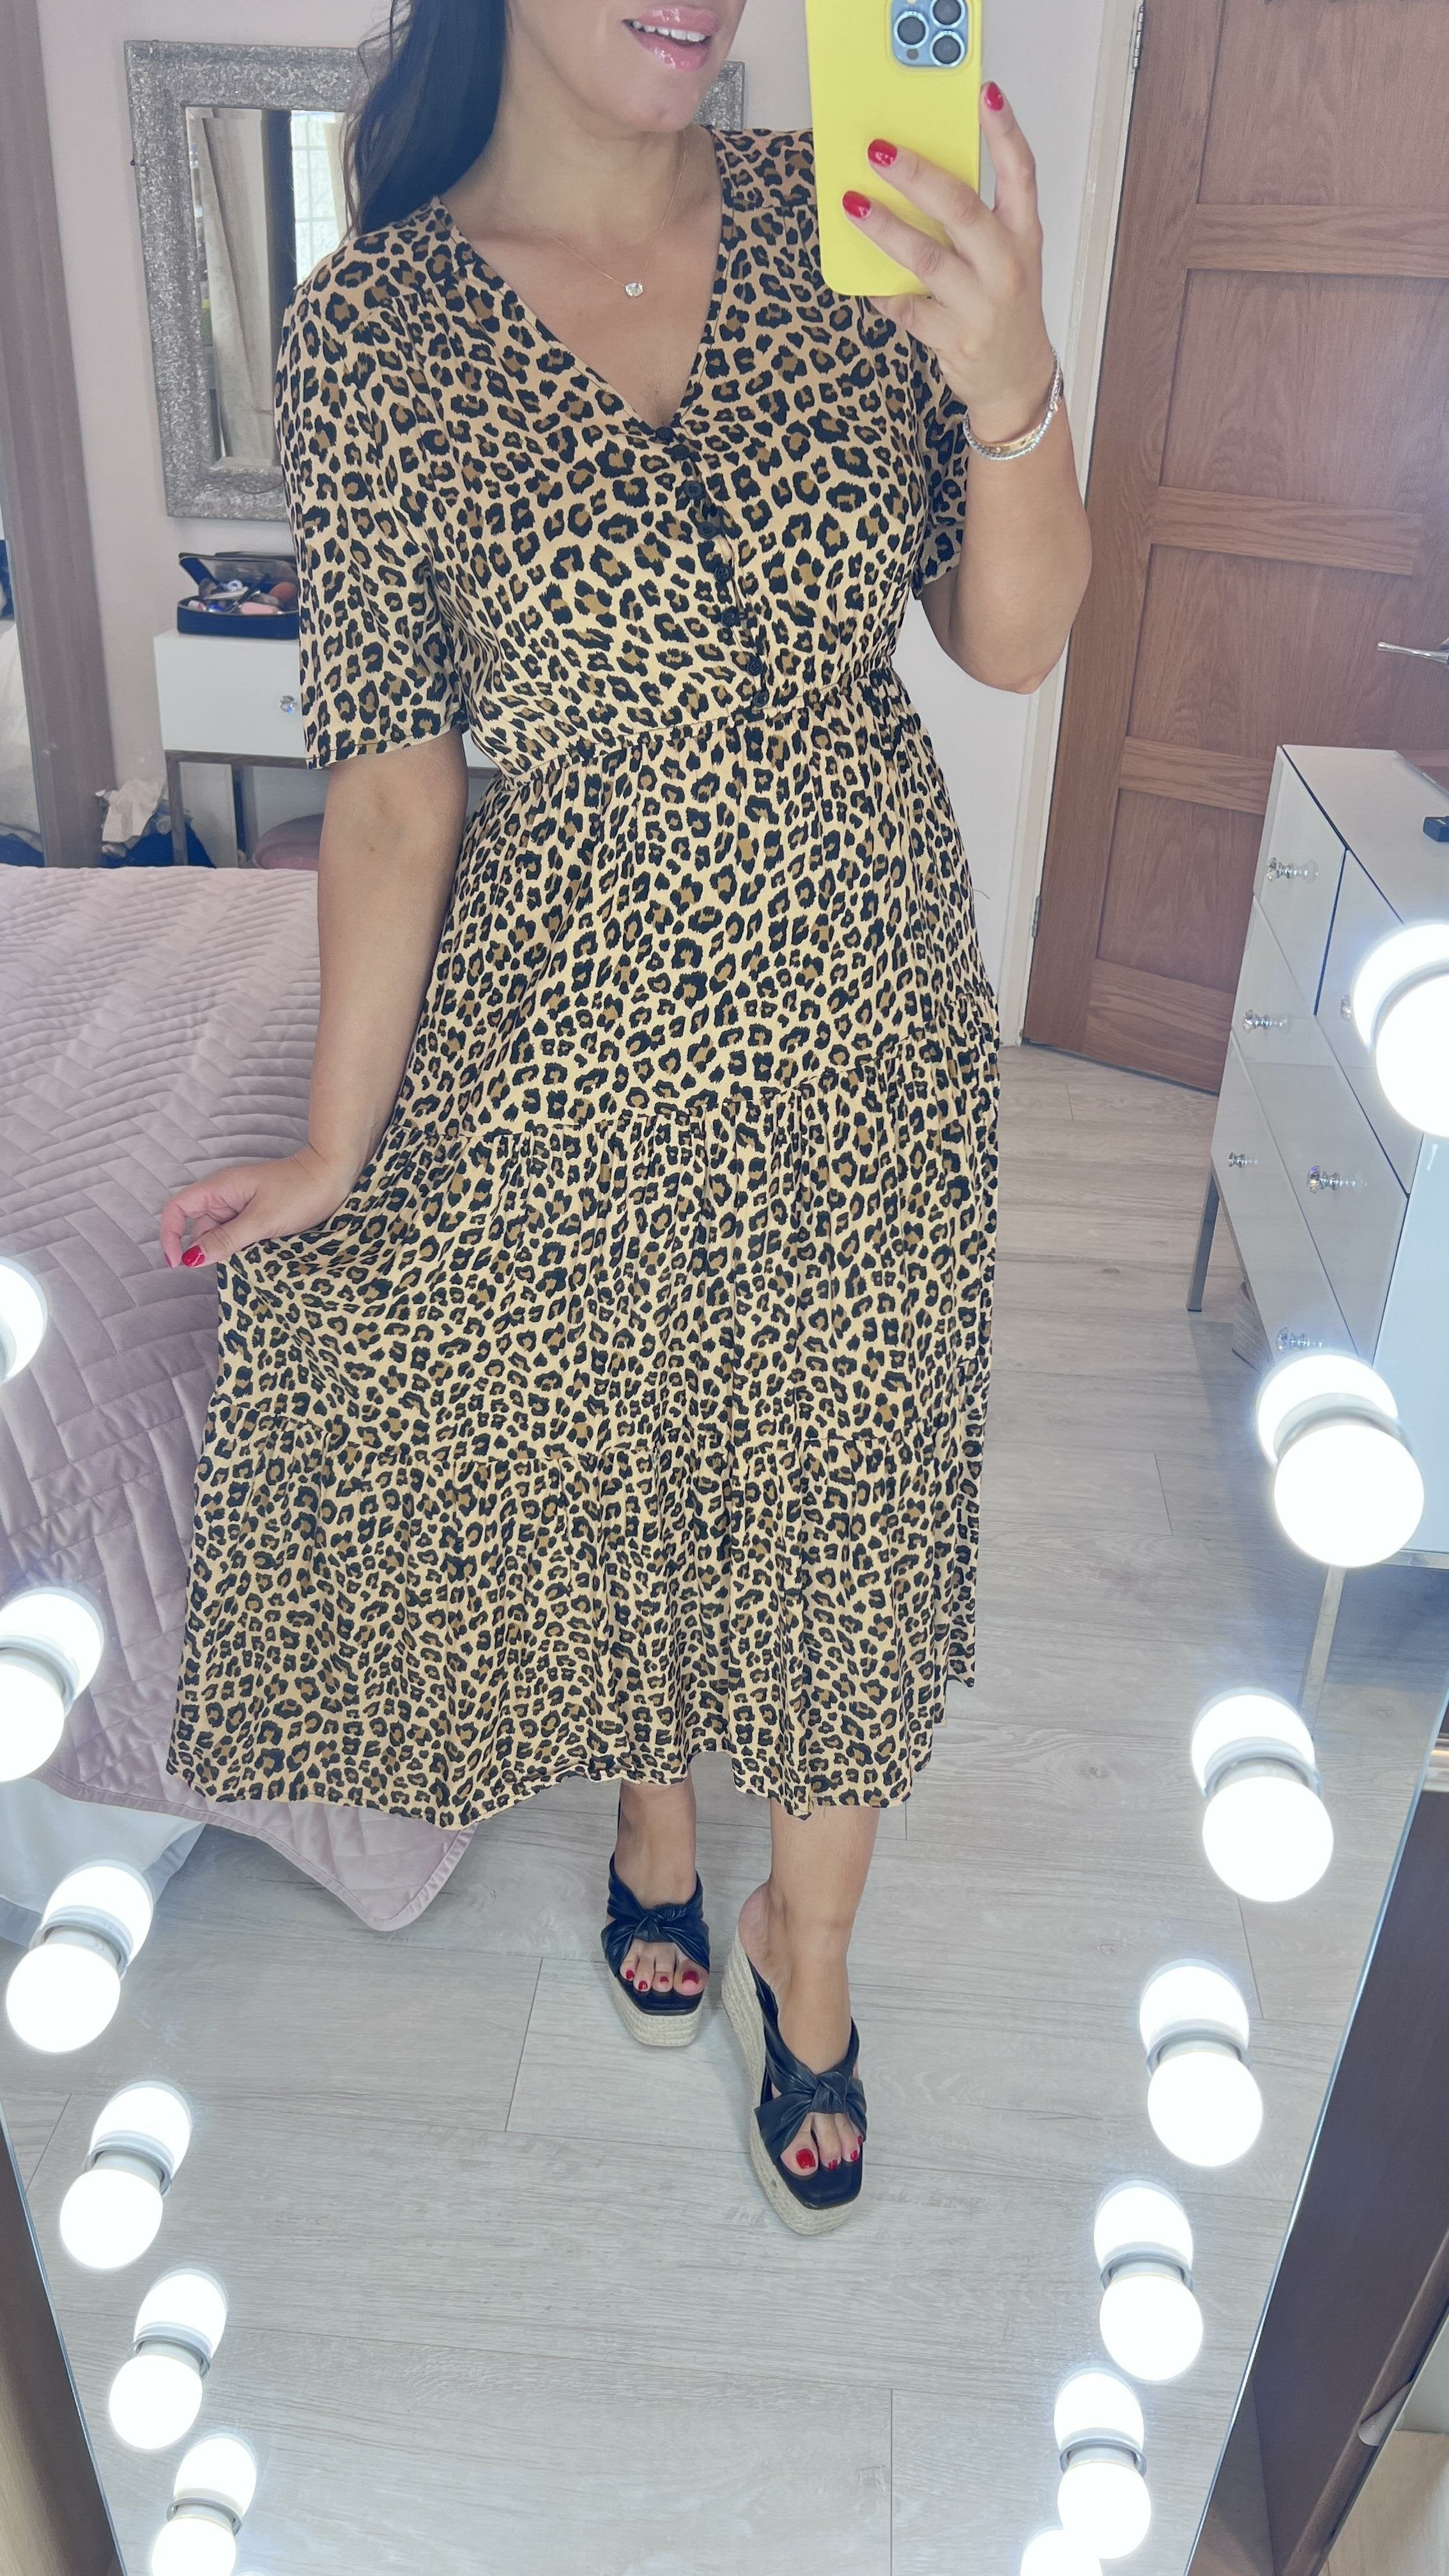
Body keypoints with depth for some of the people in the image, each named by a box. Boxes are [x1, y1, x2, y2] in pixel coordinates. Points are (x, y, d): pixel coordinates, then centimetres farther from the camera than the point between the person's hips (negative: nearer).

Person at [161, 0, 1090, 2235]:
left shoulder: (841, 222, -2)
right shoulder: (372, 332, -8)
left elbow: (1012, 644, -4)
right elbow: (394, 784, -7)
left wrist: (1012, 383, -24)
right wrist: (339, 1141, -5)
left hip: (871, 1024, 2)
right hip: (571, 1044, -1)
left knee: (847, 1513, 13)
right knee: (598, 1465, 18)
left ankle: (805, 1954, 41)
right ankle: (651, 1819, 52)